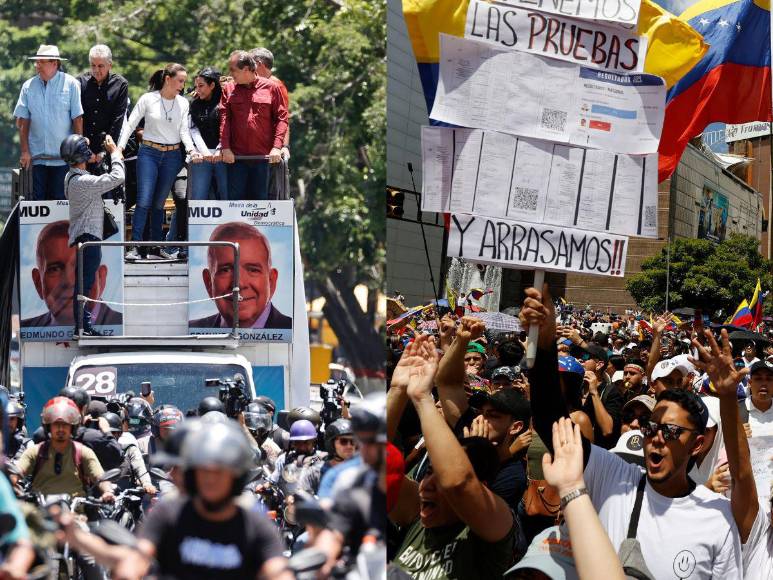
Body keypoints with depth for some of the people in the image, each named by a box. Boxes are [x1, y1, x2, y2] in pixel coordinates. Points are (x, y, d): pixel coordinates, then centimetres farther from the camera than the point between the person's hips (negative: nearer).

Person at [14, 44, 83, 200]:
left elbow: (78, 119, -3)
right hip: (36, 157, 2)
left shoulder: (70, 84, -2)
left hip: (63, 158, -2)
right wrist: (25, 152, -1)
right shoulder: (29, 86, 5)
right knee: (38, 200, 2)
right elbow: (23, 121, 5)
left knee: (60, 200, 0)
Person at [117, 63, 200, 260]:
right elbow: (130, 124, -1)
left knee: (159, 203, 7)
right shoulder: (148, 99, -3)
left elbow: (184, 130, 3)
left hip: (172, 155, 3)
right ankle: (134, 246, -12)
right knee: (144, 201, -12)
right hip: (149, 153, -3)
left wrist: (191, 149, -15)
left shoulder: (183, 103, 6)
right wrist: (119, 147, -11)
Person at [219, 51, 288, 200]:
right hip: (236, 156, 1)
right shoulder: (229, 91, 8)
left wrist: (277, 147, -8)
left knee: (260, 198, 3)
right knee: (235, 198, -1)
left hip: (263, 156, -1)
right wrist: (226, 148, -9)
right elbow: (224, 119, 2)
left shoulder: (271, 88, 4)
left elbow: (281, 118, 2)